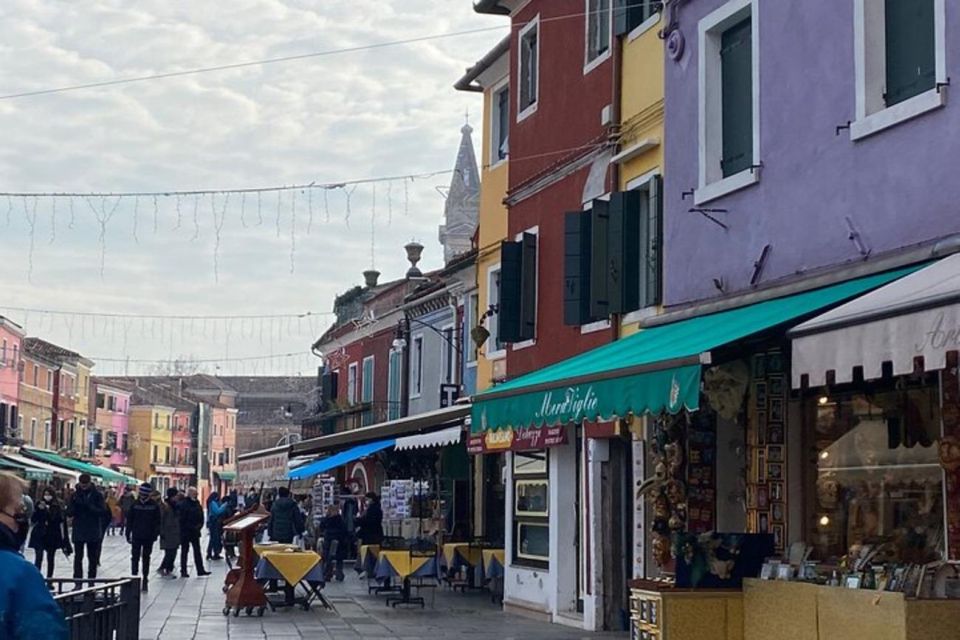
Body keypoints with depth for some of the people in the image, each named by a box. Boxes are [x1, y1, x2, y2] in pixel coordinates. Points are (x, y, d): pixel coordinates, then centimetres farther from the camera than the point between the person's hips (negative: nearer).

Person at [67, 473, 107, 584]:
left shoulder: (97, 495, -3)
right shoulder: (75, 495, 1)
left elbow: (103, 511, -10)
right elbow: (69, 512, 0)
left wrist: (90, 506, -23)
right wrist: (75, 505, -19)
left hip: (93, 532, -1)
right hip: (78, 532, 1)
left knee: (93, 558, 8)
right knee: (78, 557, 1)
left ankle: (91, 581, 16)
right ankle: (77, 582, 5)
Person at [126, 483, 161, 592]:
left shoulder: (154, 506, -4)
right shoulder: (135, 505, -2)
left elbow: (157, 522, 0)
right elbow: (129, 520, 2)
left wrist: (155, 534, -7)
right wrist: (128, 534, -1)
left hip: (148, 537, 0)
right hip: (136, 536, 0)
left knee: (146, 558, 10)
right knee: (135, 558, -2)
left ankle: (144, 580, 18)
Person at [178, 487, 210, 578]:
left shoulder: (197, 504, 9)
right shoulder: (183, 504, -13)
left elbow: (201, 517, 14)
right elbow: (182, 519, -17)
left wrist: (199, 526, -3)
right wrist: (192, 527, -17)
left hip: (195, 532, 7)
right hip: (185, 532, -7)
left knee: (197, 551, 7)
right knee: (184, 551, 3)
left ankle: (200, 570, 9)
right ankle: (183, 571, 9)